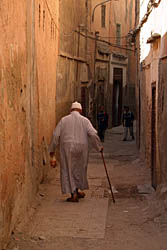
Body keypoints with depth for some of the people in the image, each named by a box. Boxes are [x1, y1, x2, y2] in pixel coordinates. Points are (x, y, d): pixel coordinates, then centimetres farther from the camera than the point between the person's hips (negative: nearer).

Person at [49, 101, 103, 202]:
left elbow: (56, 135, 0)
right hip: (81, 148, 1)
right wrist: (99, 147, 4)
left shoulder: (64, 120, 4)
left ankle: (74, 194, -3)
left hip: (67, 148, -1)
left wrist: (52, 150, 6)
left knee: (68, 170, 5)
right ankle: (77, 191, 28)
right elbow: (93, 134, -8)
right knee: (79, 169, 17)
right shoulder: (85, 120, 2)